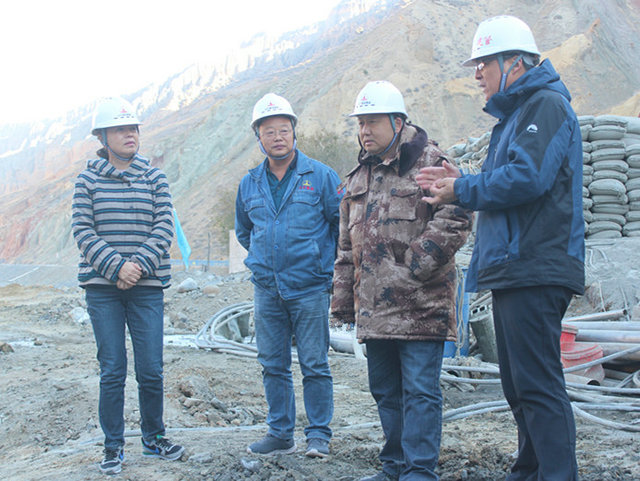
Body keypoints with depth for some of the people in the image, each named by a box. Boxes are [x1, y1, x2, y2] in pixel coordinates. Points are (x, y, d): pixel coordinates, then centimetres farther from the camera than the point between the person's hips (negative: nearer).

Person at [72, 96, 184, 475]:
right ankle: (114, 447, 14)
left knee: (151, 370, 3)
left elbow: (164, 229, 0)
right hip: (102, 288, -1)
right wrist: (116, 266, -15)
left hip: (147, 287, 1)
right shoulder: (89, 180, 5)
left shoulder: (154, 178, 7)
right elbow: (83, 231, -2)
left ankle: (154, 438, 22)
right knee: (112, 370, 1)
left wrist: (139, 265, -14)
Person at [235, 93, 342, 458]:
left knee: (315, 365, -1)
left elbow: (344, 224, 2)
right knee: (273, 366, 9)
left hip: (310, 288, -4)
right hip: (267, 290, 4)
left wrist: (337, 266, 6)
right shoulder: (249, 184, 9)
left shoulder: (321, 176, -3)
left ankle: (319, 435, 10)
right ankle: (280, 434, 20)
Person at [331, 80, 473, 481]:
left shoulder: (429, 163, -4)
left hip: (419, 305, -7)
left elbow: (455, 219, -14)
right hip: (374, 308, 8)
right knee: (386, 390, 14)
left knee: (420, 390, -5)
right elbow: (347, 248, 22)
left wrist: (414, 266, -19)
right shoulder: (358, 177, 19)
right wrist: (344, 301, 17)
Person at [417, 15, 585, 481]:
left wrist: (463, 191, -9)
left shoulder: (547, 105, -8)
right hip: (513, 267, 11)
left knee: (538, 383, -11)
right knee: (519, 384, 16)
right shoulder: (514, 115, 24)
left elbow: (527, 178, -21)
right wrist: (463, 181, 7)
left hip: (536, 268, -10)